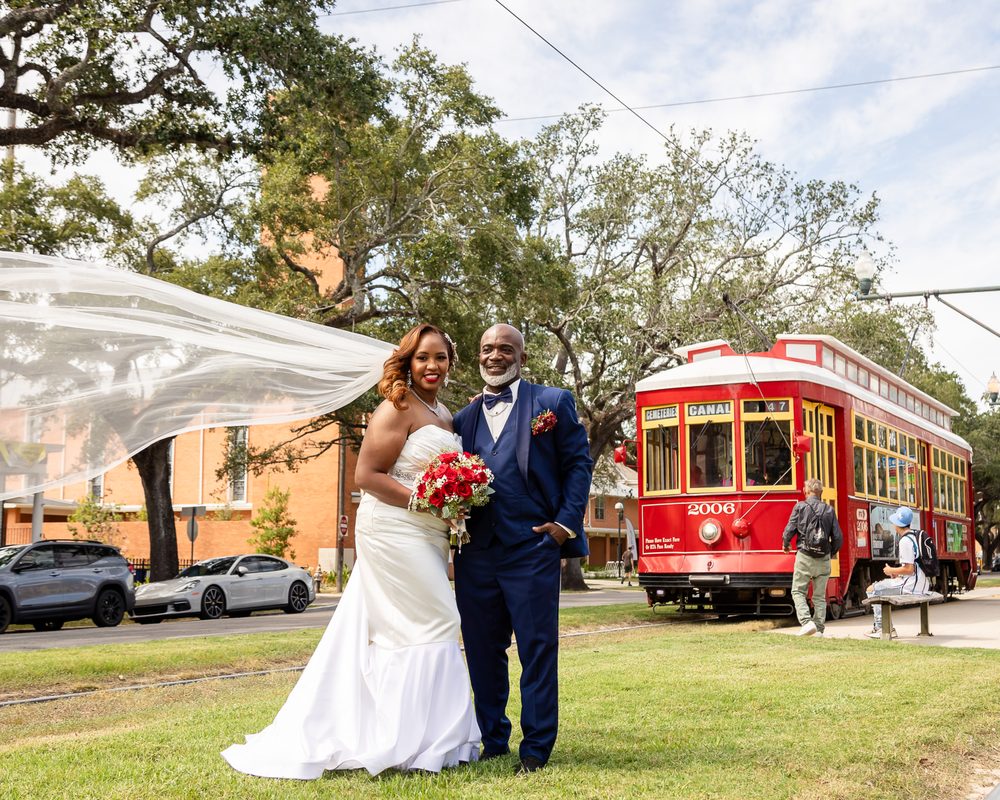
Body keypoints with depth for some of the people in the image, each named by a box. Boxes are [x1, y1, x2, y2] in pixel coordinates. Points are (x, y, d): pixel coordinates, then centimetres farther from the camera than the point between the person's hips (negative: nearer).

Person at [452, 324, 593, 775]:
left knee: (537, 649, -1)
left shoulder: (552, 403, 5)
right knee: (482, 652, 10)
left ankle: (536, 749, 8)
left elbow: (578, 463, 2)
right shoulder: (464, 418, 15)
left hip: (531, 547, -4)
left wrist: (567, 523, -7)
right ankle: (493, 742, 22)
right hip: (475, 551, 4)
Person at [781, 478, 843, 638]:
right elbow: (838, 537, 4)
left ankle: (806, 622, -14)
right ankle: (819, 629, 9)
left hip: (804, 557, -3)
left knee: (798, 591, 5)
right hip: (823, 559, 3)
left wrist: (786, 545, 13)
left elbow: (789, 530, -8)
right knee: (820, 596, 10)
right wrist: (832, 552, 23)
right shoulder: (829, 510, 5)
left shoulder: (800, 506, -3)